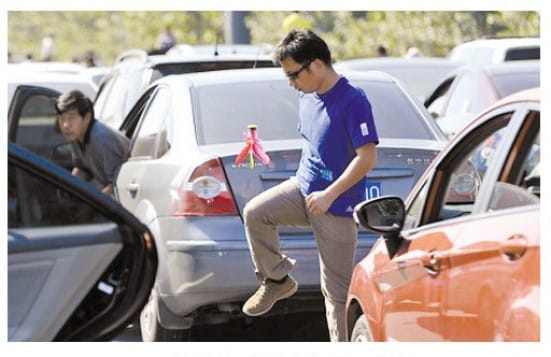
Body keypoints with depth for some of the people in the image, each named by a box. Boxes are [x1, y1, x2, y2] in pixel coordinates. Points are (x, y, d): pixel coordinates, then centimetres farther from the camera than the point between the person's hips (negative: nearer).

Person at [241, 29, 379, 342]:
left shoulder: (352, 100, -18)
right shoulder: (307, 97, 7)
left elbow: (367, 157, -22)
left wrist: (329, 195, -24)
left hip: (338, 206, -7)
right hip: (304, 187, 7)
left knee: (337, 291, -3)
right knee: (255, 213, -16)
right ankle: (277, 280, 3)